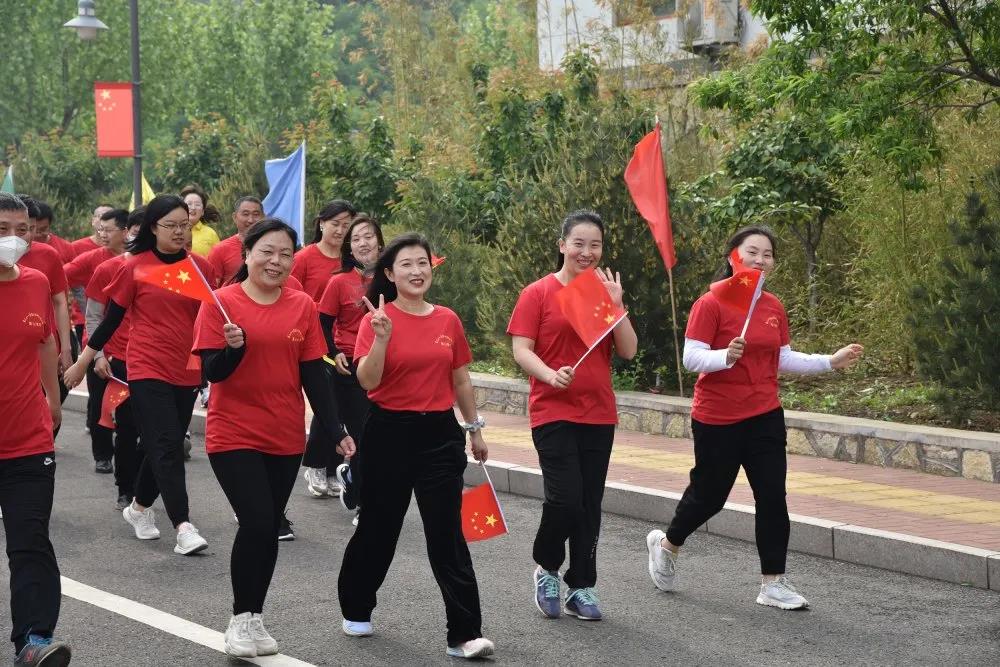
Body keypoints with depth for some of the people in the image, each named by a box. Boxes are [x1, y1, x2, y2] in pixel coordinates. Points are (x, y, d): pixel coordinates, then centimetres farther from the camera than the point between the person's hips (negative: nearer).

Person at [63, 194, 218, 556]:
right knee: (167, 445, -12)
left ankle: (139, 508, 34)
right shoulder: (135, 268, -5)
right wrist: (82, 362, 6)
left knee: (163, 446, 13)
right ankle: (183, 527, -15)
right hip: (147, 370, -4)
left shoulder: (201, 267, 3)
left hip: (187, 371, 4)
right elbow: (111, 319, 2)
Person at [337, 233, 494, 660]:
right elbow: (367, 381, -17)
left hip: (440, 433, 2)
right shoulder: (376, 320, -7)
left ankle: (465, 634, -3)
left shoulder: (448, 320, 4)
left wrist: (475, 429, 17)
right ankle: (356, 611, 34)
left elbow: (460, 380, 13)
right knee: (379, 528, 11)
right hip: (390, 433, -2)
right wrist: (382, 337, -29)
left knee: (447, 534, -1)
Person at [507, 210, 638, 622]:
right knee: (565, 498, -14)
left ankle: (581, 587, 16)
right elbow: (521, 350, -8)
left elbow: (628, 351, 4)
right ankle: (546, 568, 12)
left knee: (590, 504, 6)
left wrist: (616, 305, -8)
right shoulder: (538, 293, -3)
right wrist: (551, 375, -26)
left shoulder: (605, 293, 10)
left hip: (599, 414, 4)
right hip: (553, 412, -4)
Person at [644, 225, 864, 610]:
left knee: (772, 498, 0)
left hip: (765, 416, 5)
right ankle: (666, 544, 37)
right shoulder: (711, 303, -12)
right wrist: (727, 355, -32)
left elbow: (783, 360, 15)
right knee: (709, 495, 8)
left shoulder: (774, 307, 6)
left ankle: (773, 584, 7)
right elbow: (691, 358, -15)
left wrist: (831, 362, 7)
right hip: (718, 419, -5)